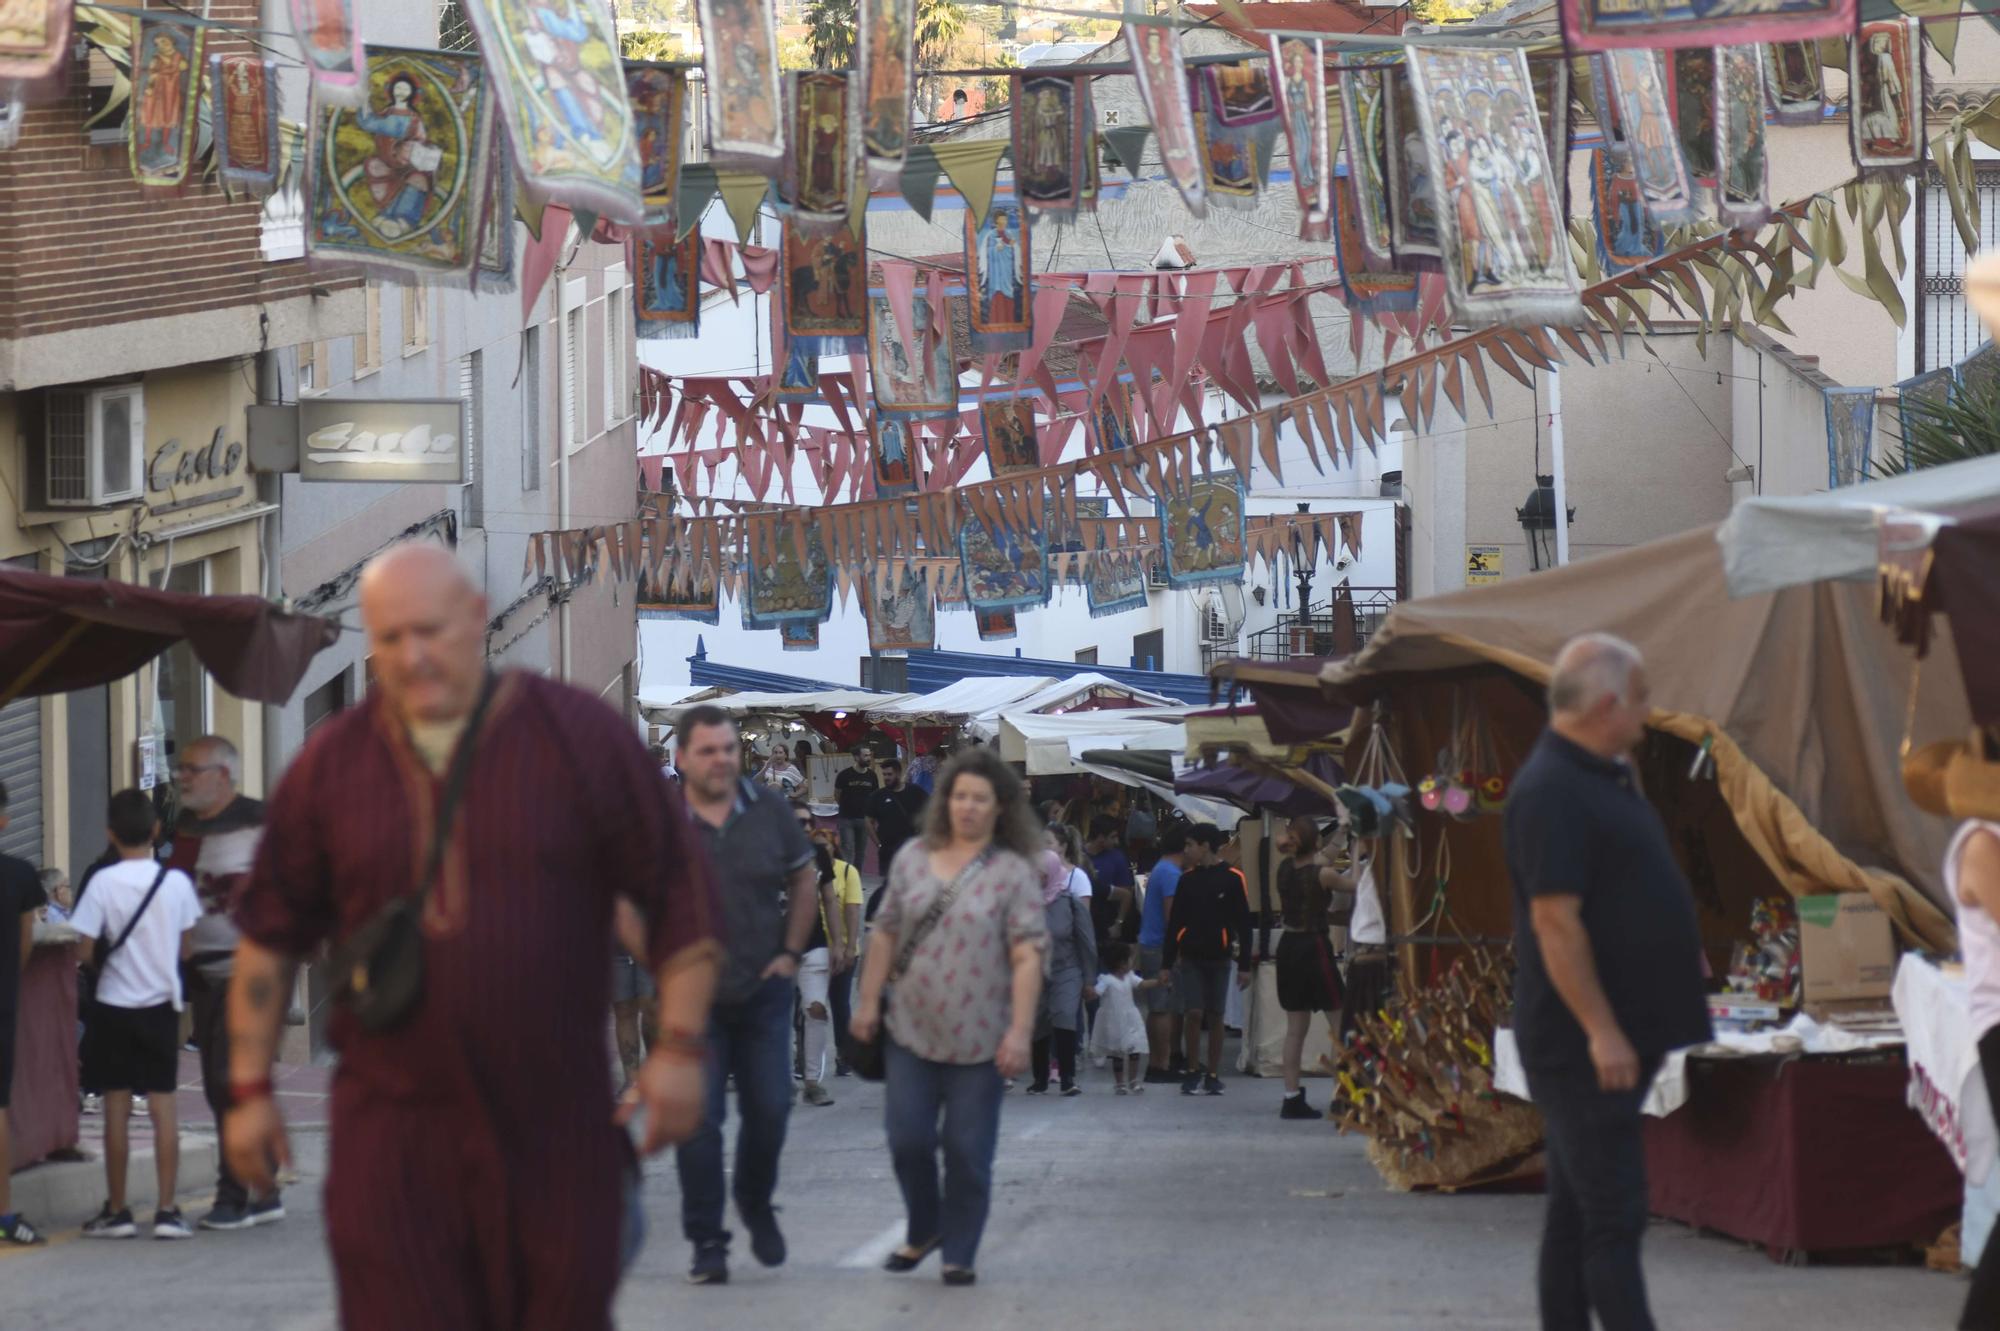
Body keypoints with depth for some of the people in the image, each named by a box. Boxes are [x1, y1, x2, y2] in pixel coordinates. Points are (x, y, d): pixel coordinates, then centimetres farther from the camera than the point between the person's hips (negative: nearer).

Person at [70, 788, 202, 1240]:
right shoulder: (177, 882, -5)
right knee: (163, 1109, 4)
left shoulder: (103, 884, -11)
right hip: (161, 1006, 2)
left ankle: (116, 1212, 8)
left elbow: (83, 951, -12)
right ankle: (167, 1211, 1)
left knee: (117, 1111, 4)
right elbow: (186, 948, 3)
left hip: (113, 1007, -1)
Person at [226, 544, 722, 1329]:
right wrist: (249, 1089, 9)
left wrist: (679, 1045, -5)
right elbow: (268, 937, 12)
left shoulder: (579, 737, 0)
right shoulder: (331, 765, 5)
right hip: (391, 1132, 0)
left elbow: (678, 894, 2)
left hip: (556, 1130, 0)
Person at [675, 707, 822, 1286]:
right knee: (699, 1119, -5)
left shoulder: (769, 810, 0)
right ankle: (706, 1243, 2)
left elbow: (804, 880, 13)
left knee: (769, 1108, 4)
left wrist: (791, 952, 5)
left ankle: (756, 1204, 31)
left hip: (764, 991, 2)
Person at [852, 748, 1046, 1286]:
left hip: (978, 1039, -3)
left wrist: (1019, 1031, -15)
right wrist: (868, 1001, 8)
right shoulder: (913, 859, 7)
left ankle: (959, 1253, 13)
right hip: (912, 1030, 3)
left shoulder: (1014, 873, -4)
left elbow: (1027, 958, -8)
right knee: (907, 1138, 2)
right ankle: (923, 1230, 25)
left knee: (968, 1150, 1)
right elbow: (886, 935, 12)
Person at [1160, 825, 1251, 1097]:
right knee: (1194, 1013, -8)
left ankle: (1212, 1075, 12)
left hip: (1219, 958, -1)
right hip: (1190, 957, 1)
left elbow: (1243, 924, -2)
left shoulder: (1232, 879, -4)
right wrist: (1166, 963, 3)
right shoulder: (1187, 879, 4)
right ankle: (1193, 1072, 2)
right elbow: (1174, 923, 6)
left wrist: (1245, 965, -4)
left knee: (1215, 1017, 4)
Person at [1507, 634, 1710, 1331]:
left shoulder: (1608, 777, 15)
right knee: (1612, 1210, -11)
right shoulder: (1552, 791, -17)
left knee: (1577, 1210, 12)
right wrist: (1601, 1031, -24)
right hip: (1584, 1044, -10)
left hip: (1619, 1040, 10)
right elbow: (1555, 919, -23)